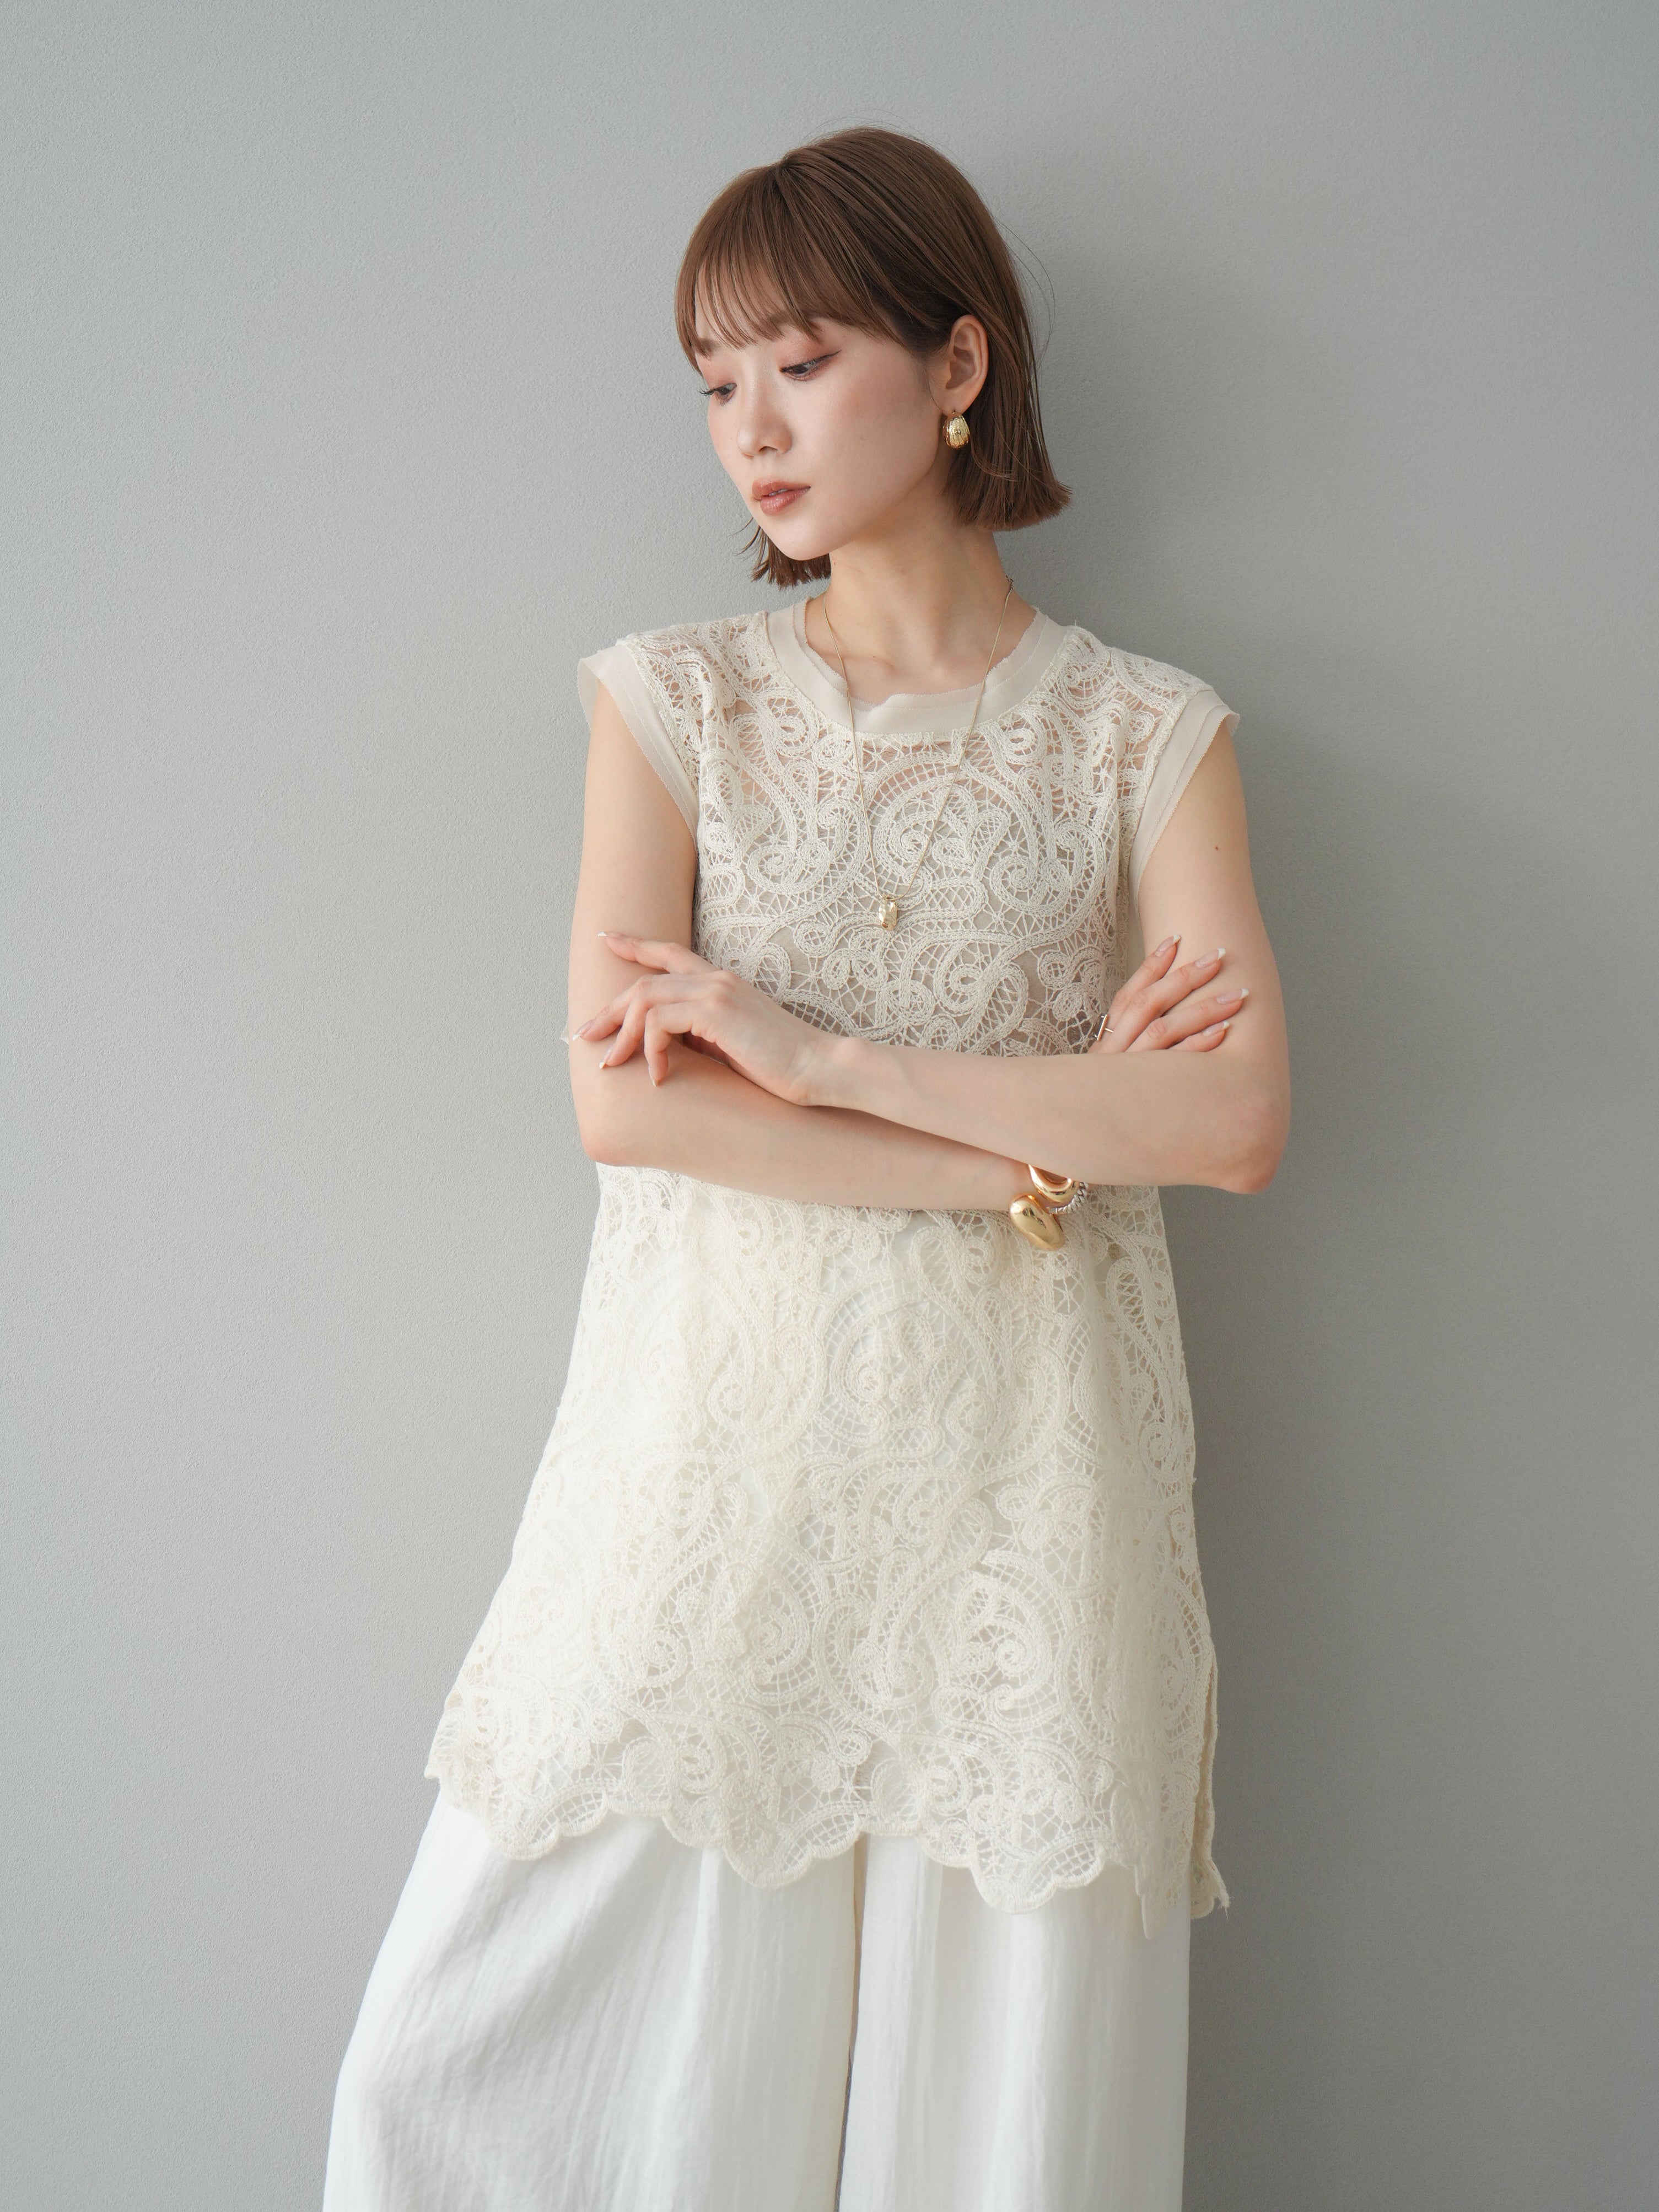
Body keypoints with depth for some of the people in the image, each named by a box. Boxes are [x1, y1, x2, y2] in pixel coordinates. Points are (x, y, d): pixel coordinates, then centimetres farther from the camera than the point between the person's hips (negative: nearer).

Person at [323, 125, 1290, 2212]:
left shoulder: (1146, 733, 4)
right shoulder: (675, 699, 5)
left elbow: (1235, 1119, -9)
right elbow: (621, 1099, -7)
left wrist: (816, 1054, -13)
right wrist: (1035, 1139, -11)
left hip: (1017, 1458, 0)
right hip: (719, 1436, 1)